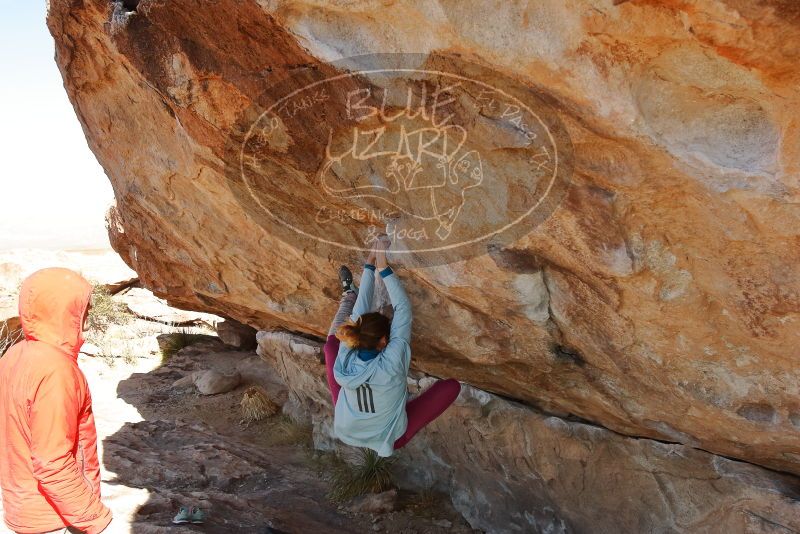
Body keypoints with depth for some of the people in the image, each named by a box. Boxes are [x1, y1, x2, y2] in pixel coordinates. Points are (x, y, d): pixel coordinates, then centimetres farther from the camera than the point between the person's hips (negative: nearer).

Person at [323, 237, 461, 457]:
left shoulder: (346, 357, -24)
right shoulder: (391, 364, -34)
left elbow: (360, 310, -15)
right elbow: (403, 311, -27)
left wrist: (370, 265, -11)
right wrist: (383, 268, -25)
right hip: (387, 440, -3)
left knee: (332, 343, 6)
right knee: (452, 385, -7)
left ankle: (349, 295, 30)